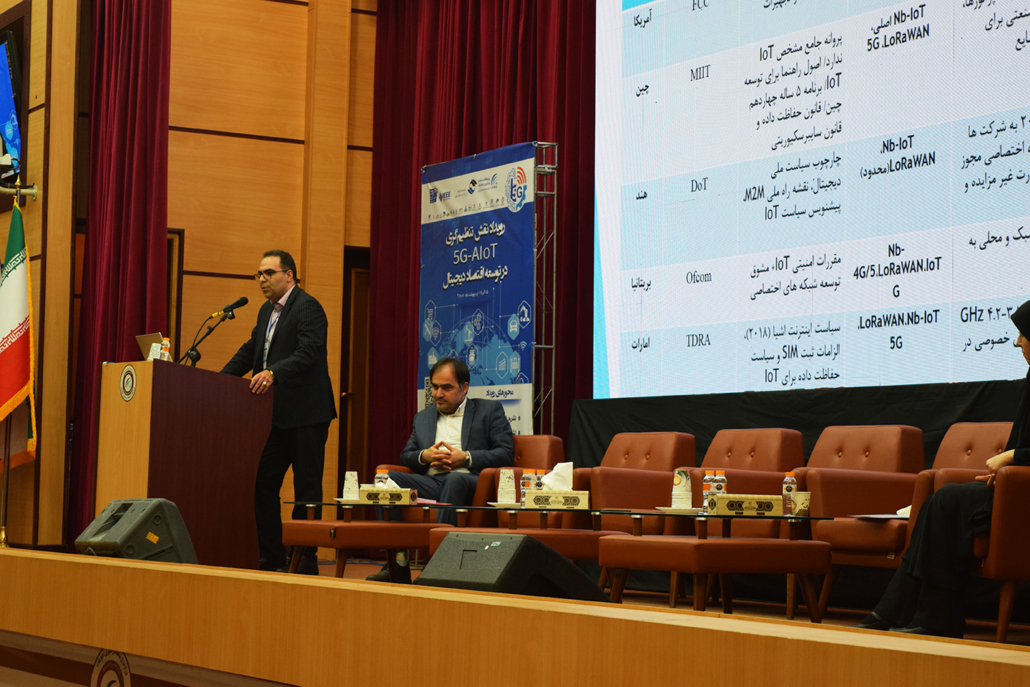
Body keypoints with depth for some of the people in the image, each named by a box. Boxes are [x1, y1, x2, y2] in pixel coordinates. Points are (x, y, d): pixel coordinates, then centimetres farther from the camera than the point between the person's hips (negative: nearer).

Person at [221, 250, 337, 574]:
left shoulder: (308, 308, -10)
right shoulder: (267, 311, 18)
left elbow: (309, 353, -23)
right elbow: (250, 351, 21)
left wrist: (274, 373, -35)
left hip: (306, 415, -9)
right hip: (277, 415, 9)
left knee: (307, 489, -2)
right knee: (264, 486, 8)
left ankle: (306, 562, 3)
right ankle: (271, 561, 14)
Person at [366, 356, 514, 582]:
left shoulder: (490, 410, 13)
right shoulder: (423, 417, 28)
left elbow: (506, 453, 2)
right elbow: (405, 456, 23)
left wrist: (465, 458, -9)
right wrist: (424, 456, -1)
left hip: (469, 482, -4)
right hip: (430, 483, 4)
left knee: (455, 480, -41)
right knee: (386, 478, -24)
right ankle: (397, 560, -30)